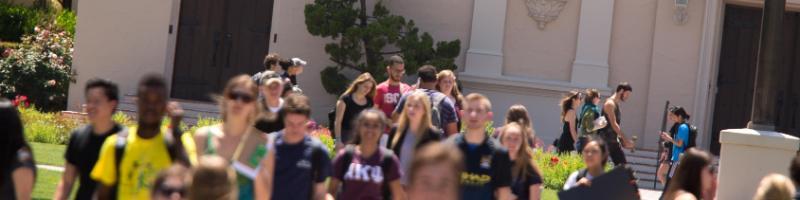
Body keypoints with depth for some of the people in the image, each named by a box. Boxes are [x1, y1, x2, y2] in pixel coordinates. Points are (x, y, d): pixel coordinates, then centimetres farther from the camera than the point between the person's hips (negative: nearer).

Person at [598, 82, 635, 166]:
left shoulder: (616, 104, 17)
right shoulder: (610, 104, -13)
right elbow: (613, 124, -21)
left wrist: (622, 141, 13)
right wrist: (625, 140, -23)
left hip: (613, 141, 10)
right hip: (605, 141, -10)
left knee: (622, 165, 6)